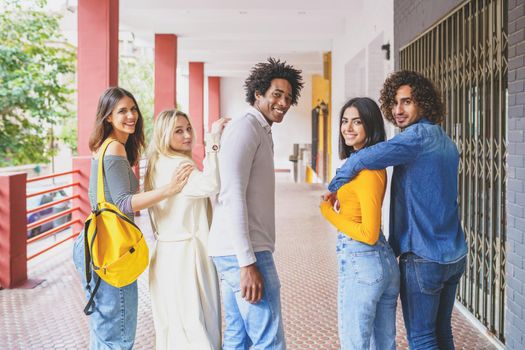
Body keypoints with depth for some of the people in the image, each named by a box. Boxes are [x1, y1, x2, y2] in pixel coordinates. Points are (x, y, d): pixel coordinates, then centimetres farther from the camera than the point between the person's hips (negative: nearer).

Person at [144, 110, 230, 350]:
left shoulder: (159, 165, 15)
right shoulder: (176, 165, -15)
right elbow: (211, 185, -32)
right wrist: (213, 140, -27)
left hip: (169, 253, 10)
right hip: (185, 253, -10)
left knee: (173, 325, 15)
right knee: (197, 327, -5)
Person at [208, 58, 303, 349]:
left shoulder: (260, 132, 22)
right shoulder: (246, 128, -10)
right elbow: (232, 196, -20)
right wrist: (247, 262, -24)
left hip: (234, 252, 10)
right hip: (242, 253, -10)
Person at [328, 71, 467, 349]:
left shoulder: (420, 135, -17)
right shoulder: (446, 143, 11)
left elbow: (363, 159, -28)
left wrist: (335, 186, -11)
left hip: (424, 258, -8)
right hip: (454, 256, 9)